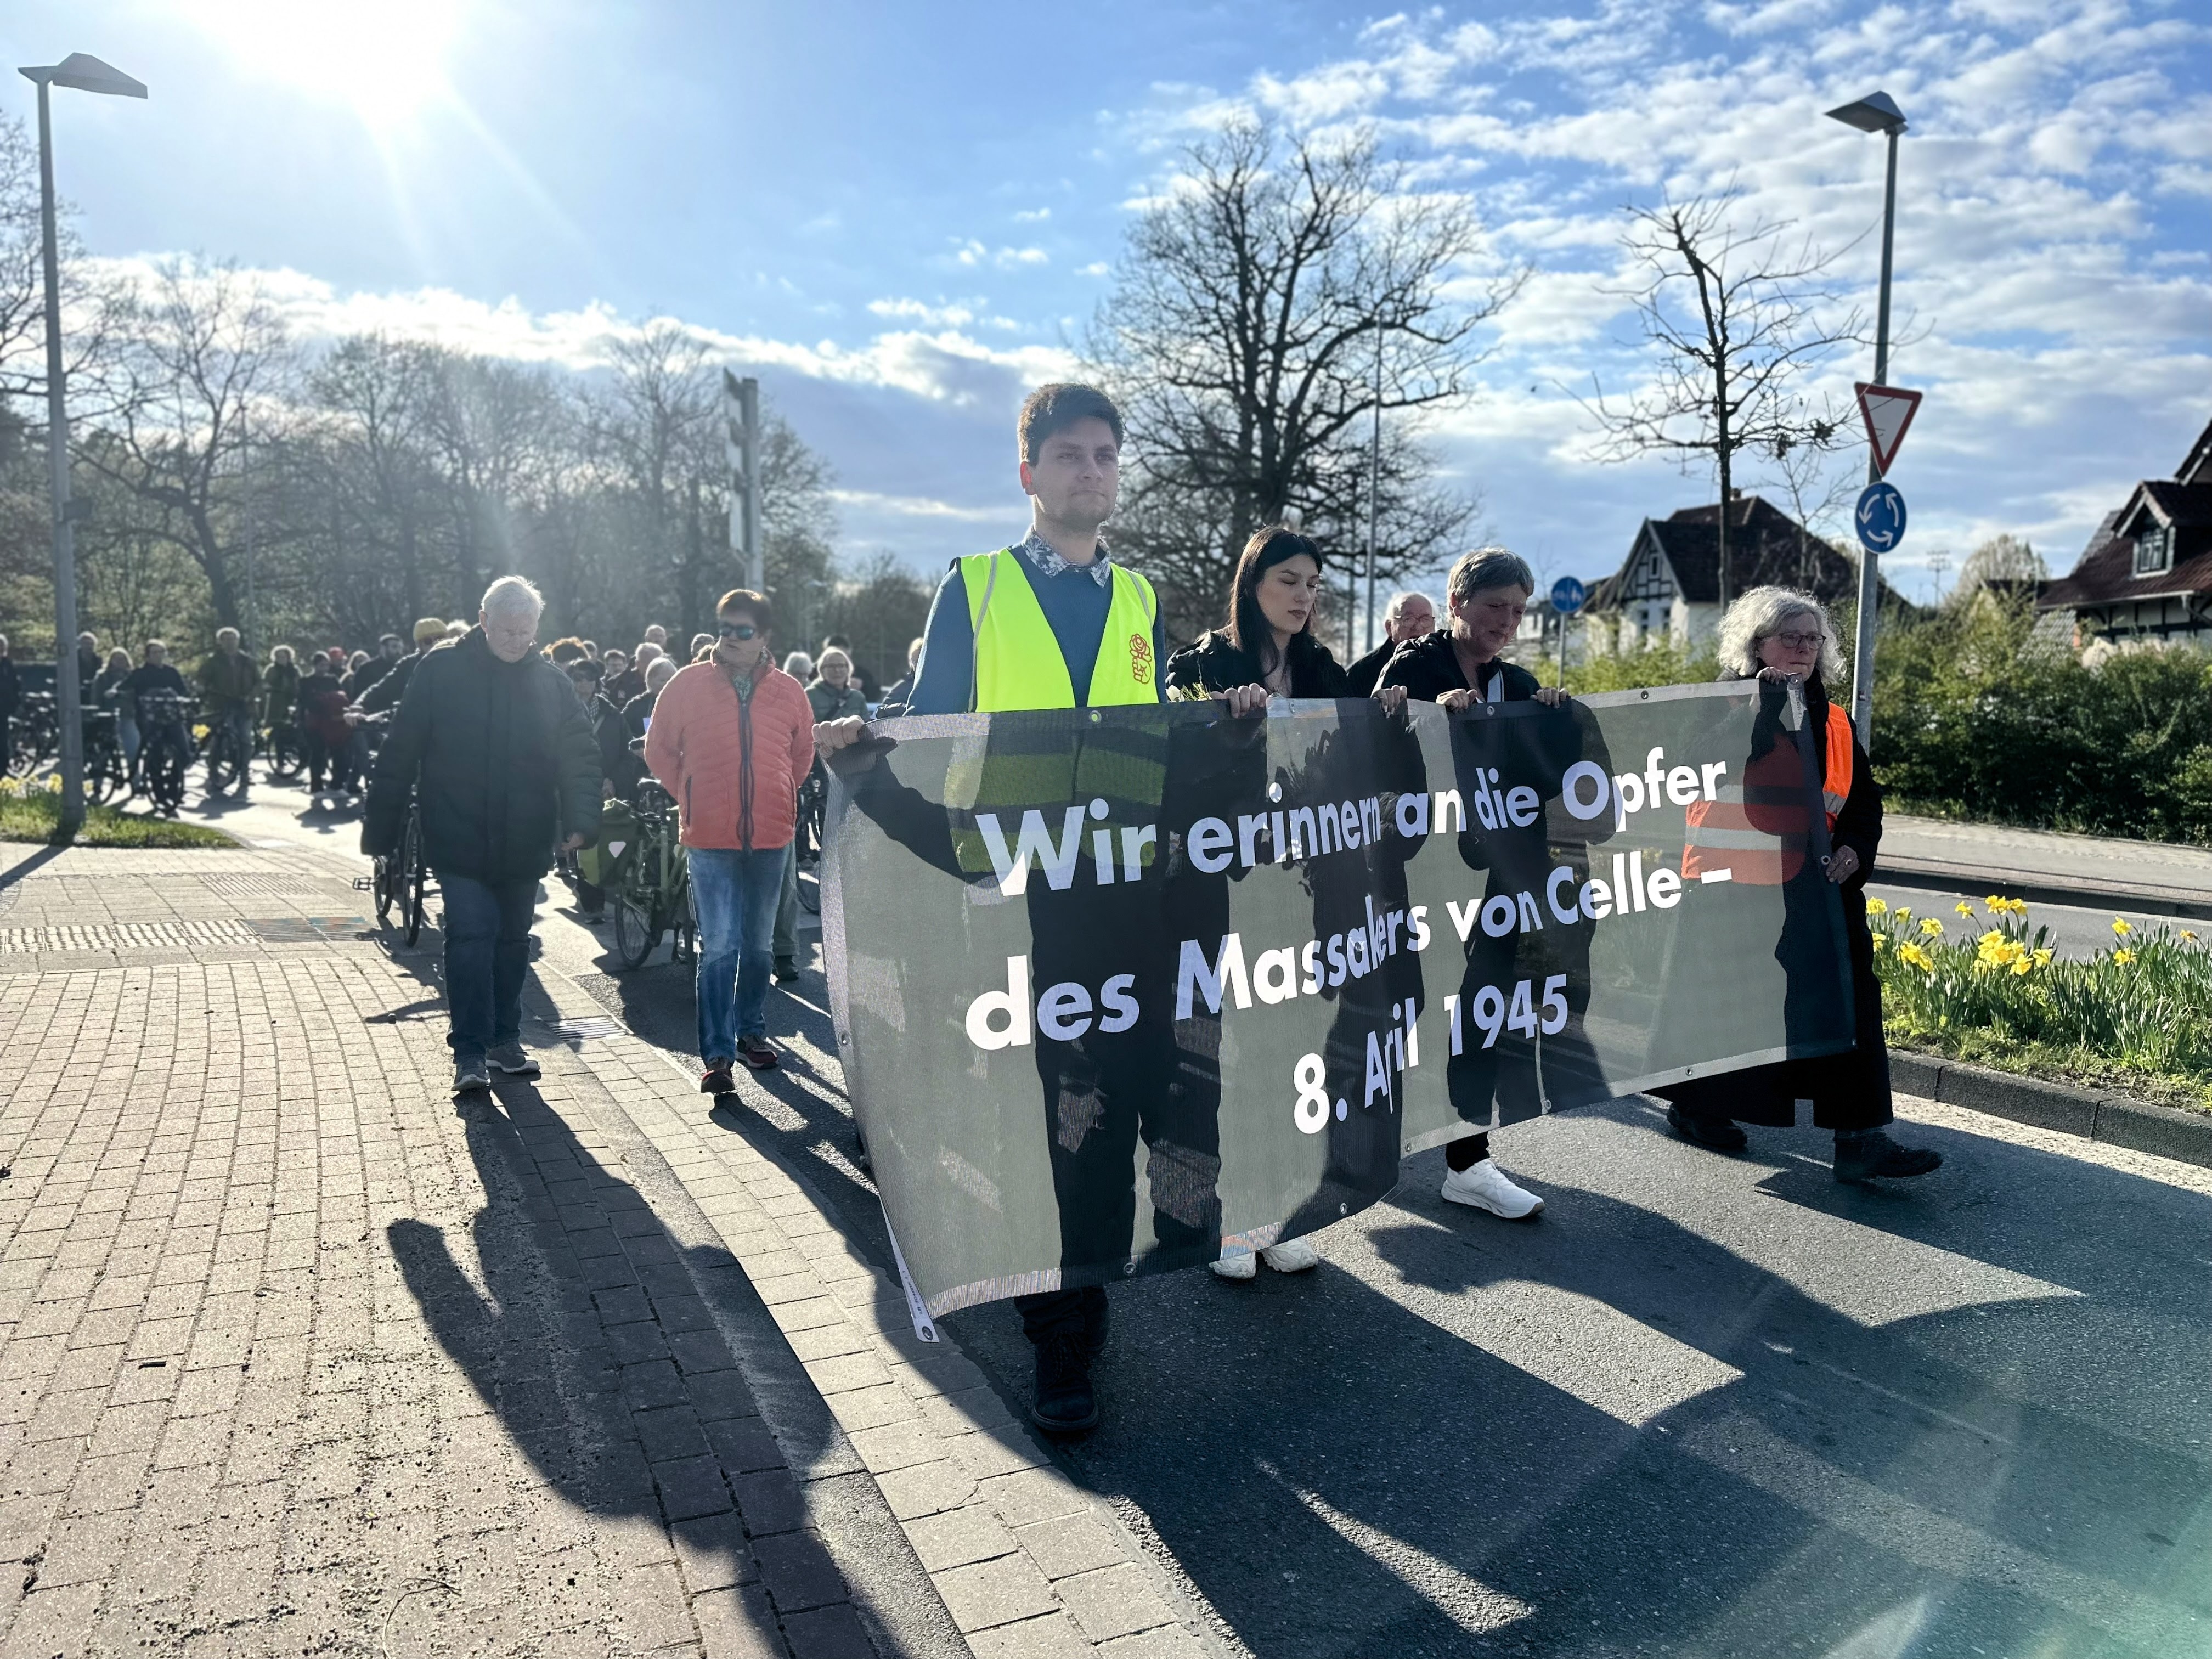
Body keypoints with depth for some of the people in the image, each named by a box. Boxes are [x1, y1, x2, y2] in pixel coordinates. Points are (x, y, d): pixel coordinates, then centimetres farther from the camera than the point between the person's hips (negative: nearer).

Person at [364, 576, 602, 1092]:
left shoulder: (551, 681, 3)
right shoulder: (441, 671, -3)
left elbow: (581, 758, 1)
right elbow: (400, 754, -1)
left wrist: (580, 820, -15)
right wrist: (381, 829, -2)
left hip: (524, 846, 3)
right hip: (459, 842, -3)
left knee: (513, 942, 13)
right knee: (471, 937, -8)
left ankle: (505, 1040, 26)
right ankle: (470, 1053, -2)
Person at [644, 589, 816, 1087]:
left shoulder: (788, 691, 3)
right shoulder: (687, 685, -2)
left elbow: (803, 752, 18)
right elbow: (659, 751, 8)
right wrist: (691, 797, 4)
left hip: (771, 837, 3)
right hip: (710, 840, -3)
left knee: (758, 945, 16)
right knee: (719, 946, -7)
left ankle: (752, 1032, 31)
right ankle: (717, 1055, -4)